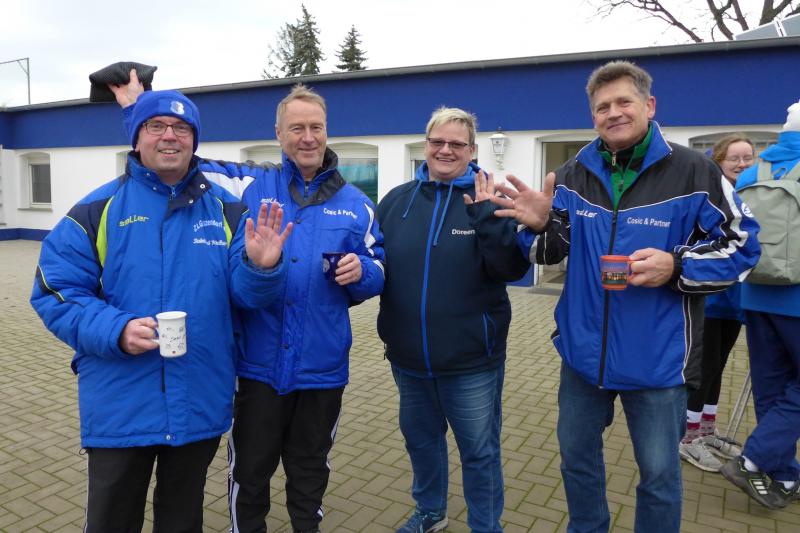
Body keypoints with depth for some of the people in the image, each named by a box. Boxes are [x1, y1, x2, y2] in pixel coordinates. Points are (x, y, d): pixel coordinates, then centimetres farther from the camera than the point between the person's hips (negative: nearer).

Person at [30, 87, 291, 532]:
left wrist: (261, 268, -27)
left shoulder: (226, 209, 1)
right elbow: (55, 293, -7)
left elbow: (245, 293, -4)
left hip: (200, 403, 2)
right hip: (120, 405, -1)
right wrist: (115, 331, -23)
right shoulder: (97, 210, -4)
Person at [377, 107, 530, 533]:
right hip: (408, 356, 4)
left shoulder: (490, 200, -7)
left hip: (471, 359, -4)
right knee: (420, 438, 23)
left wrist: (486, 215, -26)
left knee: (479, 452, 13)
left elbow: (514, 269, -17)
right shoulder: (396, 200, 3)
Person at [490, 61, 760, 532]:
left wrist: (676, 266, -23)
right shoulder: (572, 176, 1)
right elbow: (554, 252, 5)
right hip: (583, 351, 4)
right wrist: (540, 226, -17)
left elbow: (740, 245, -6)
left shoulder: (694, 171, -11)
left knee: (659, 471, 16)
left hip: (657, 358, -4)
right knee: (577, 456, 22)